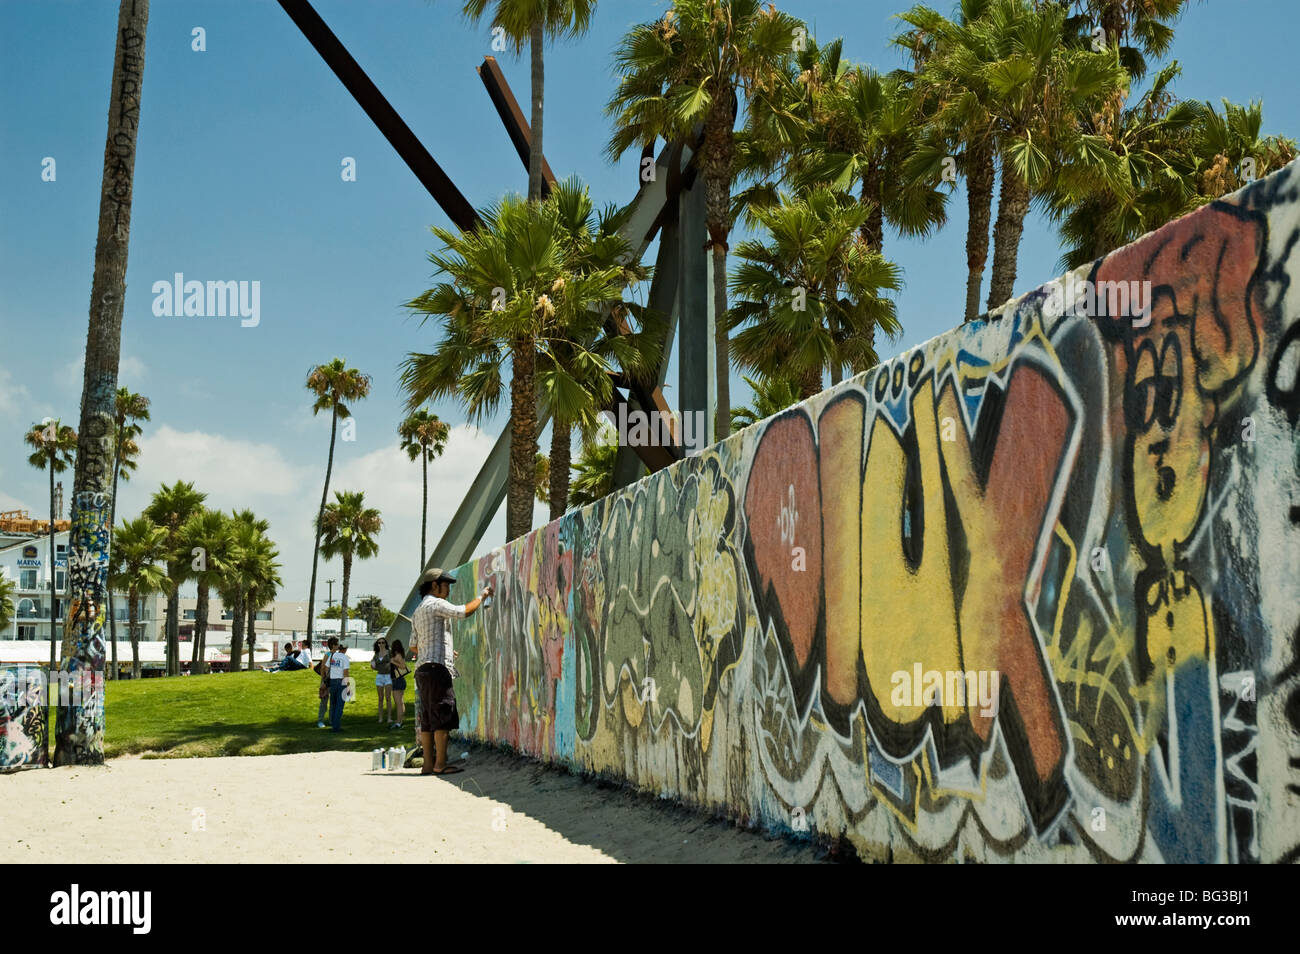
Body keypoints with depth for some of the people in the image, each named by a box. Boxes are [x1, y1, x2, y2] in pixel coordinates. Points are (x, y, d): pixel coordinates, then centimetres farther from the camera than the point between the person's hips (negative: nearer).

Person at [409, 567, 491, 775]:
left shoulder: (417, 612, 23)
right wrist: (482, 595, -2)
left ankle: (428, 764, 6)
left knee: (428, 719, 7)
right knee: (443, 718, -9)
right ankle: (440, 764, -11)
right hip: (437, 667, -10)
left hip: (422, 669, 10)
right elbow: (464, 612, -18)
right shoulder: (435, 604, -6)